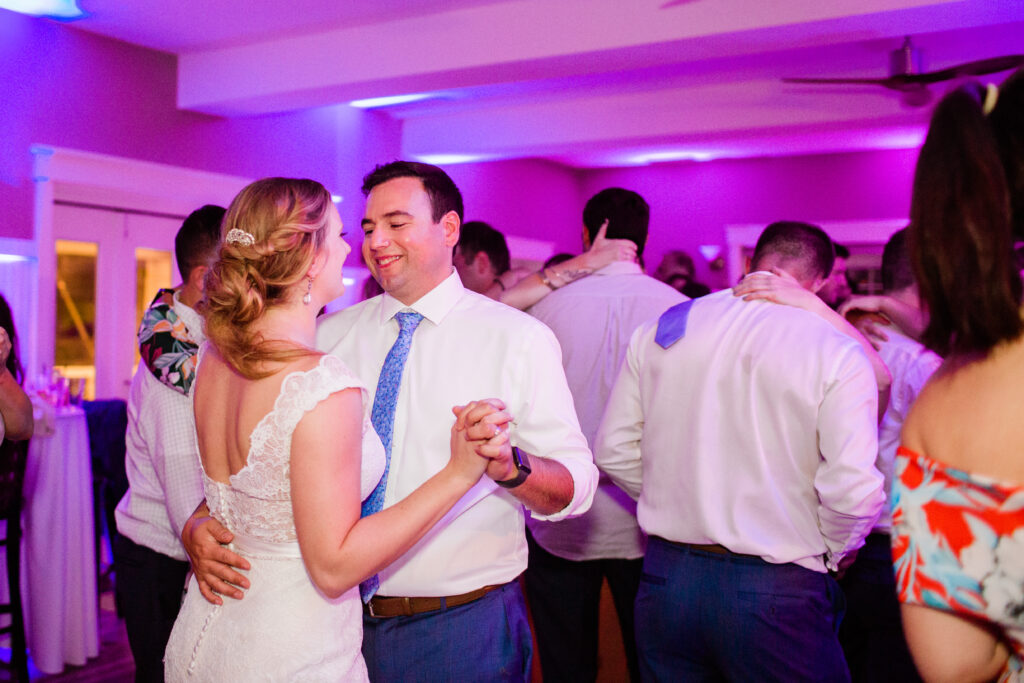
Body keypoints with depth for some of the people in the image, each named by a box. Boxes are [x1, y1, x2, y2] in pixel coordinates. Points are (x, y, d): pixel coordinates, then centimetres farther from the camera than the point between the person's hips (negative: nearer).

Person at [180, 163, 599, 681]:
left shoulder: (518, 338, -7)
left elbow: (577, 487, -12)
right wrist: (201, 522, -16)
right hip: (345, 618, 3)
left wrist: (509, 464, -32)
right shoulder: (330, 336, 4)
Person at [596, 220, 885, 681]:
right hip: (777, 595, -3)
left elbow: (615, 451, 4)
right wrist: (832, 554, 2)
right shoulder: (837, 353, -10)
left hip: (665, 578, 4)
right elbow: (854, 491, -18)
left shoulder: (659, 330, 2)